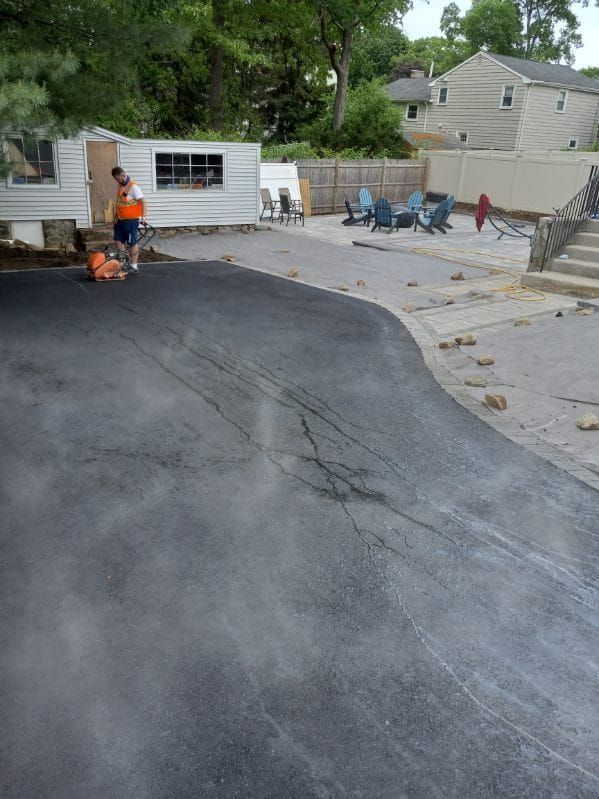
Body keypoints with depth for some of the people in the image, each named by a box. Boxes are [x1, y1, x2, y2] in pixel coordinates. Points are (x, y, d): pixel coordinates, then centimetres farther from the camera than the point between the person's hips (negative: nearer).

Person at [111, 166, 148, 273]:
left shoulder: (133, 187, -15)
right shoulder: (120, 186, 10)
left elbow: (143, 202, -19)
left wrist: (143, 217, -27)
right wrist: (116, 216, 21)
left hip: (131, 220, -9)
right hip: (120, 219, 9)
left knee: (132, 243, 0)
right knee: (118, 241, 10)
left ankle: (134, 266, 9)